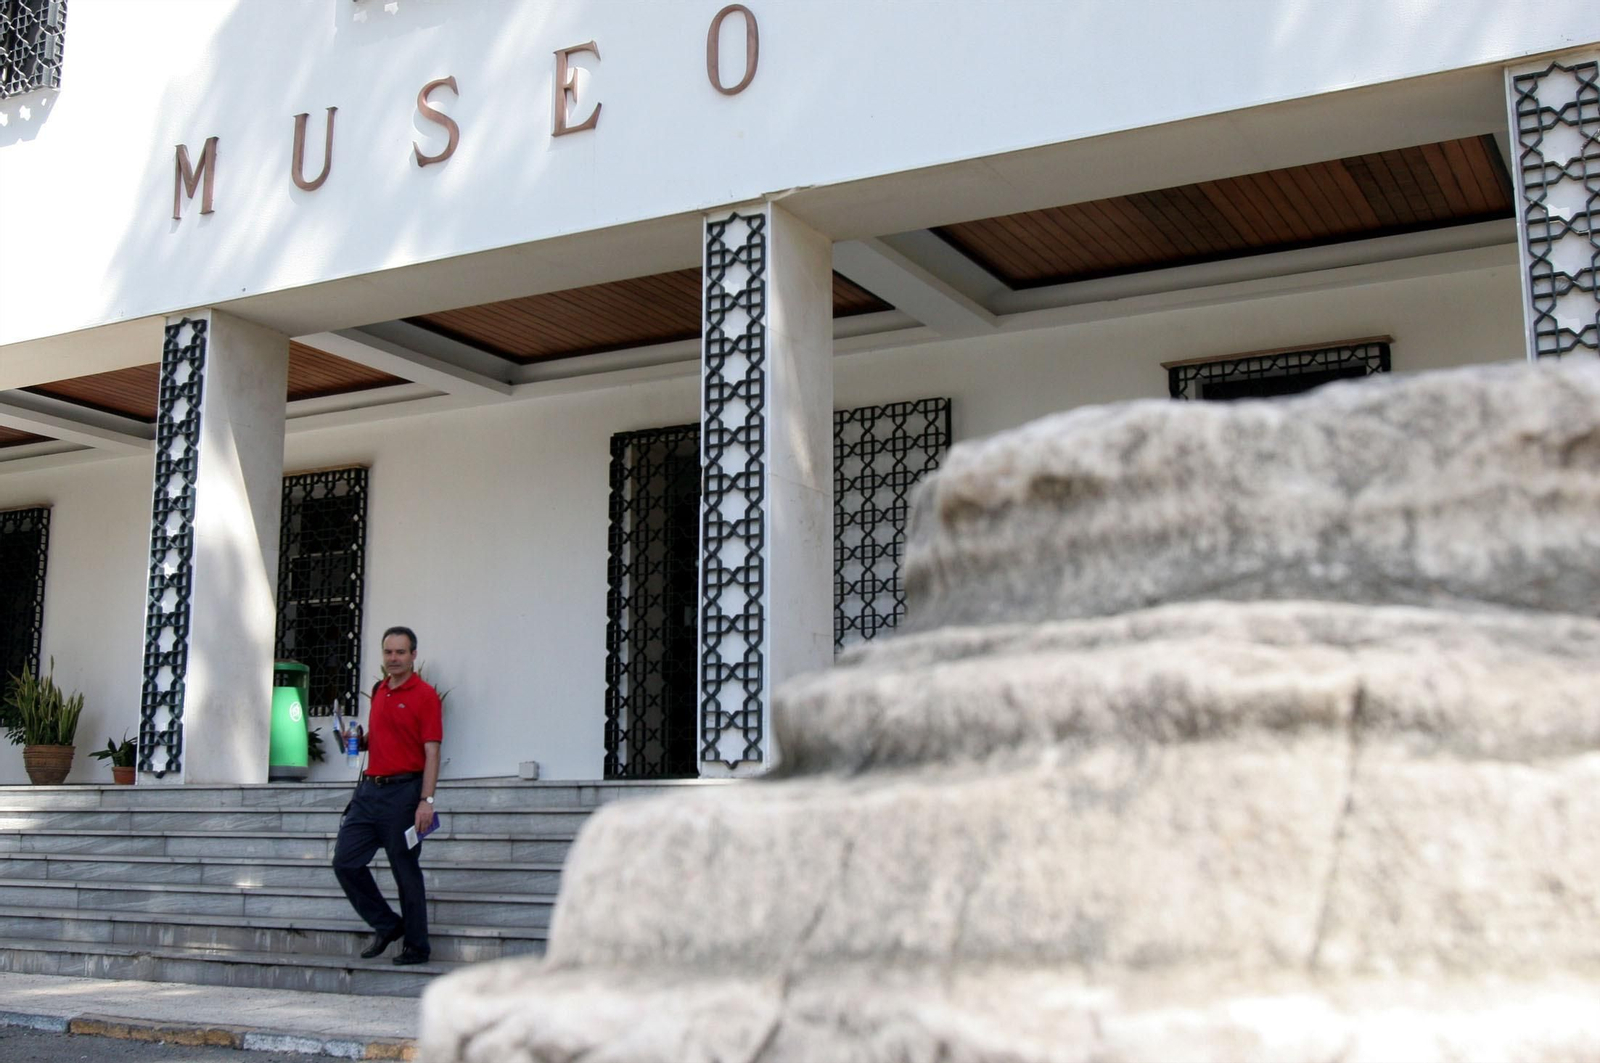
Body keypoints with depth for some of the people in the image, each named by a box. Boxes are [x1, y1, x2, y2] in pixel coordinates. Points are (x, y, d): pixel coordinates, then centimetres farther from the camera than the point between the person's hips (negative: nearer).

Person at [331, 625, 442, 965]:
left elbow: (431, 752, -12)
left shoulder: (424, 695, -7)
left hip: (404, 791, -7)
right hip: (369, 789, 7)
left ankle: (416, 946, 12)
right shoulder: (379, 691, 15)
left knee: (406, 871, 0)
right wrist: (359, 740, 5)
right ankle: (387, 925, 19)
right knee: (345, 861, 3)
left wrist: (426, 801, -19)